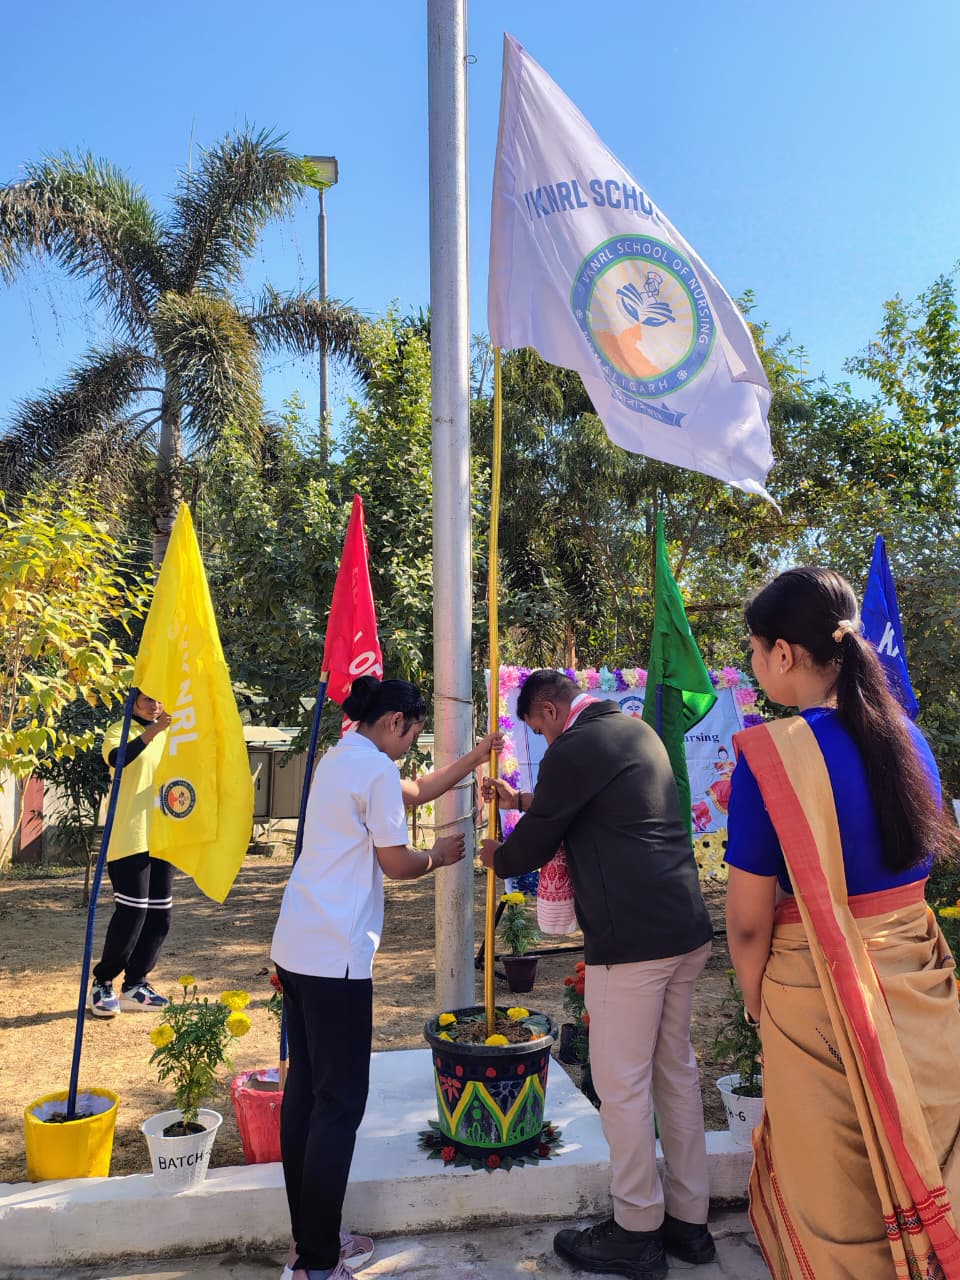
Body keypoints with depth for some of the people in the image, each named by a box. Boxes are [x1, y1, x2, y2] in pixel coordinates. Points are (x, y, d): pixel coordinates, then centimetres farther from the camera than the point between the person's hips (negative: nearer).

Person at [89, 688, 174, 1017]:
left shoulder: (167, 736, 16)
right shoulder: (120, 730, -4)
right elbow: (116, 758, -26)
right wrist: (153, 730, -40)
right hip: (130, 838, -6)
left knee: (159, 914, 5)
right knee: (132, 912, -9)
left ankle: (134, 985, 16)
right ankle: (102, 983, 9)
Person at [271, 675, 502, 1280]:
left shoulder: (339, 760, 17)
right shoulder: (376, 769, -12)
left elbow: (417, 790, 26)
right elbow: (396, 864, -10)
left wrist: (473, 760, 27)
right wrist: (439, 857, 9)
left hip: (296, 946, 10)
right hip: (335, 955, -10)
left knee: (305, 1088, 14)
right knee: (340, 1101, -1)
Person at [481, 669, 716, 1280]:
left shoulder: (574, 750, -13)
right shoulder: (638, 730, 14)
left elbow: (534, 845, -4)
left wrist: (496, 856, 17)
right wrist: (521, 799, 33)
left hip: (631, 940, -9)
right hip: (687, 929, 9)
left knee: (622, 1084, 4)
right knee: (676, 1069, 17)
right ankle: (689, 1219, 29)